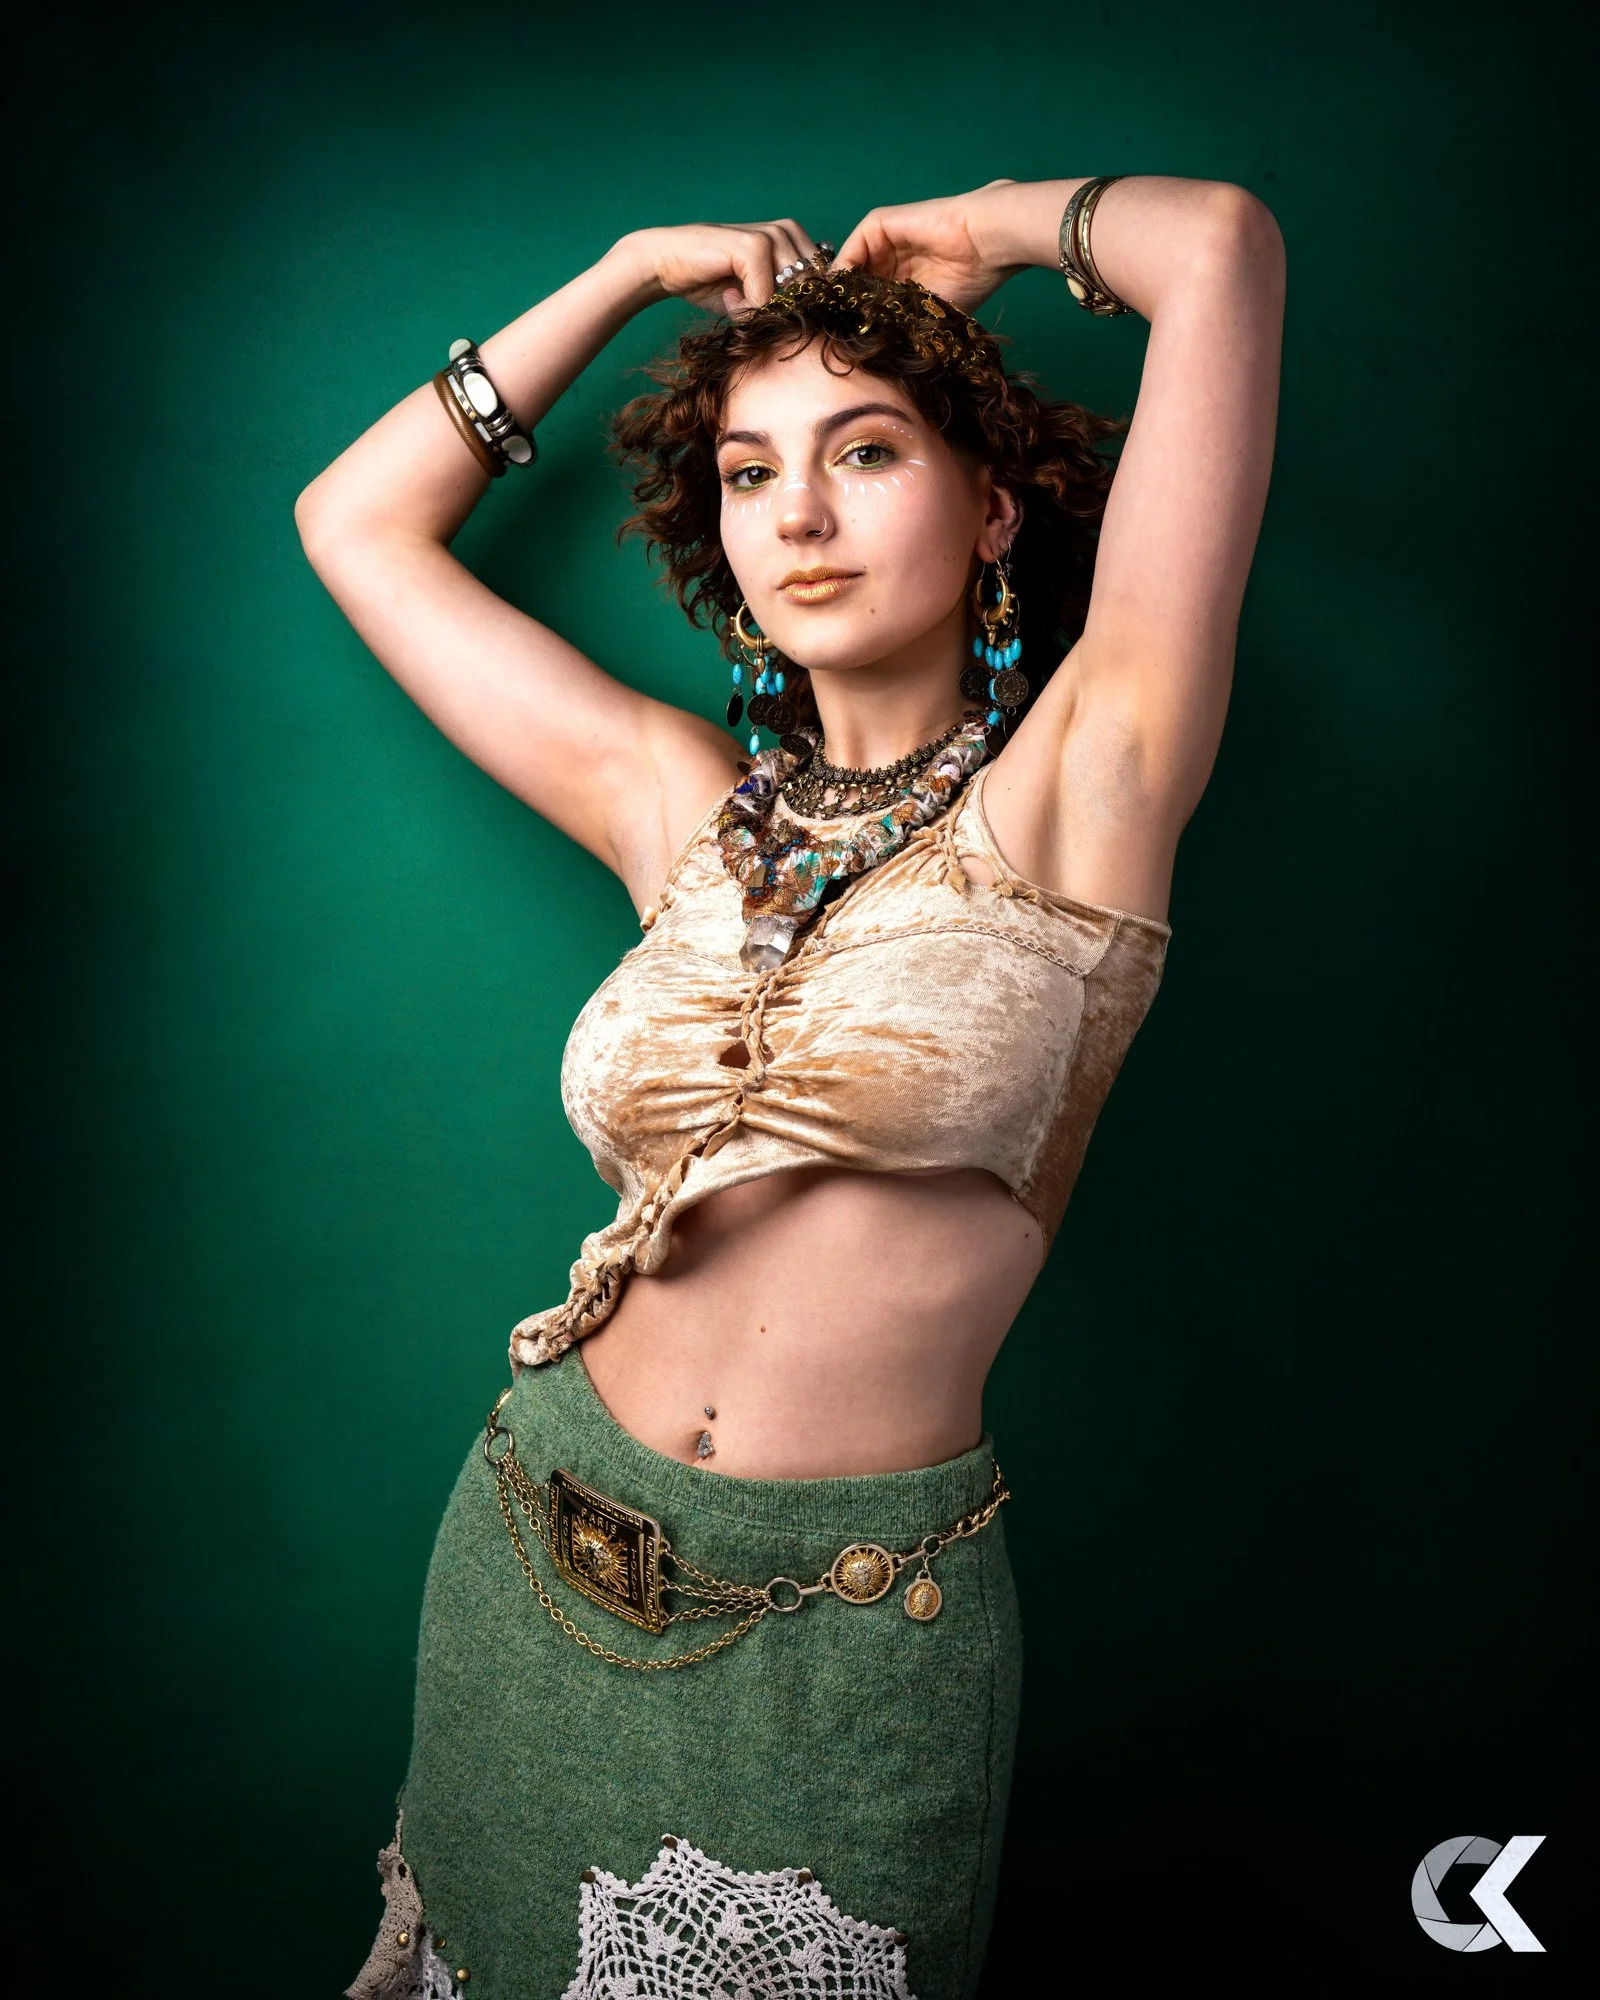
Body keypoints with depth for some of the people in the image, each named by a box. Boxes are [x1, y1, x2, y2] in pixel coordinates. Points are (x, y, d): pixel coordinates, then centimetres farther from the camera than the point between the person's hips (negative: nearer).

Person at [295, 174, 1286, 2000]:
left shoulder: (1074, 785, -10)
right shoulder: (683, 807, 1)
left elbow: (1224, 246, -17)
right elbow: (357, 523, 10)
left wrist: (989, 233, 3)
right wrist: (638, 266, 11)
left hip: (850, 1633, -3)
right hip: (538, 1563, 4)